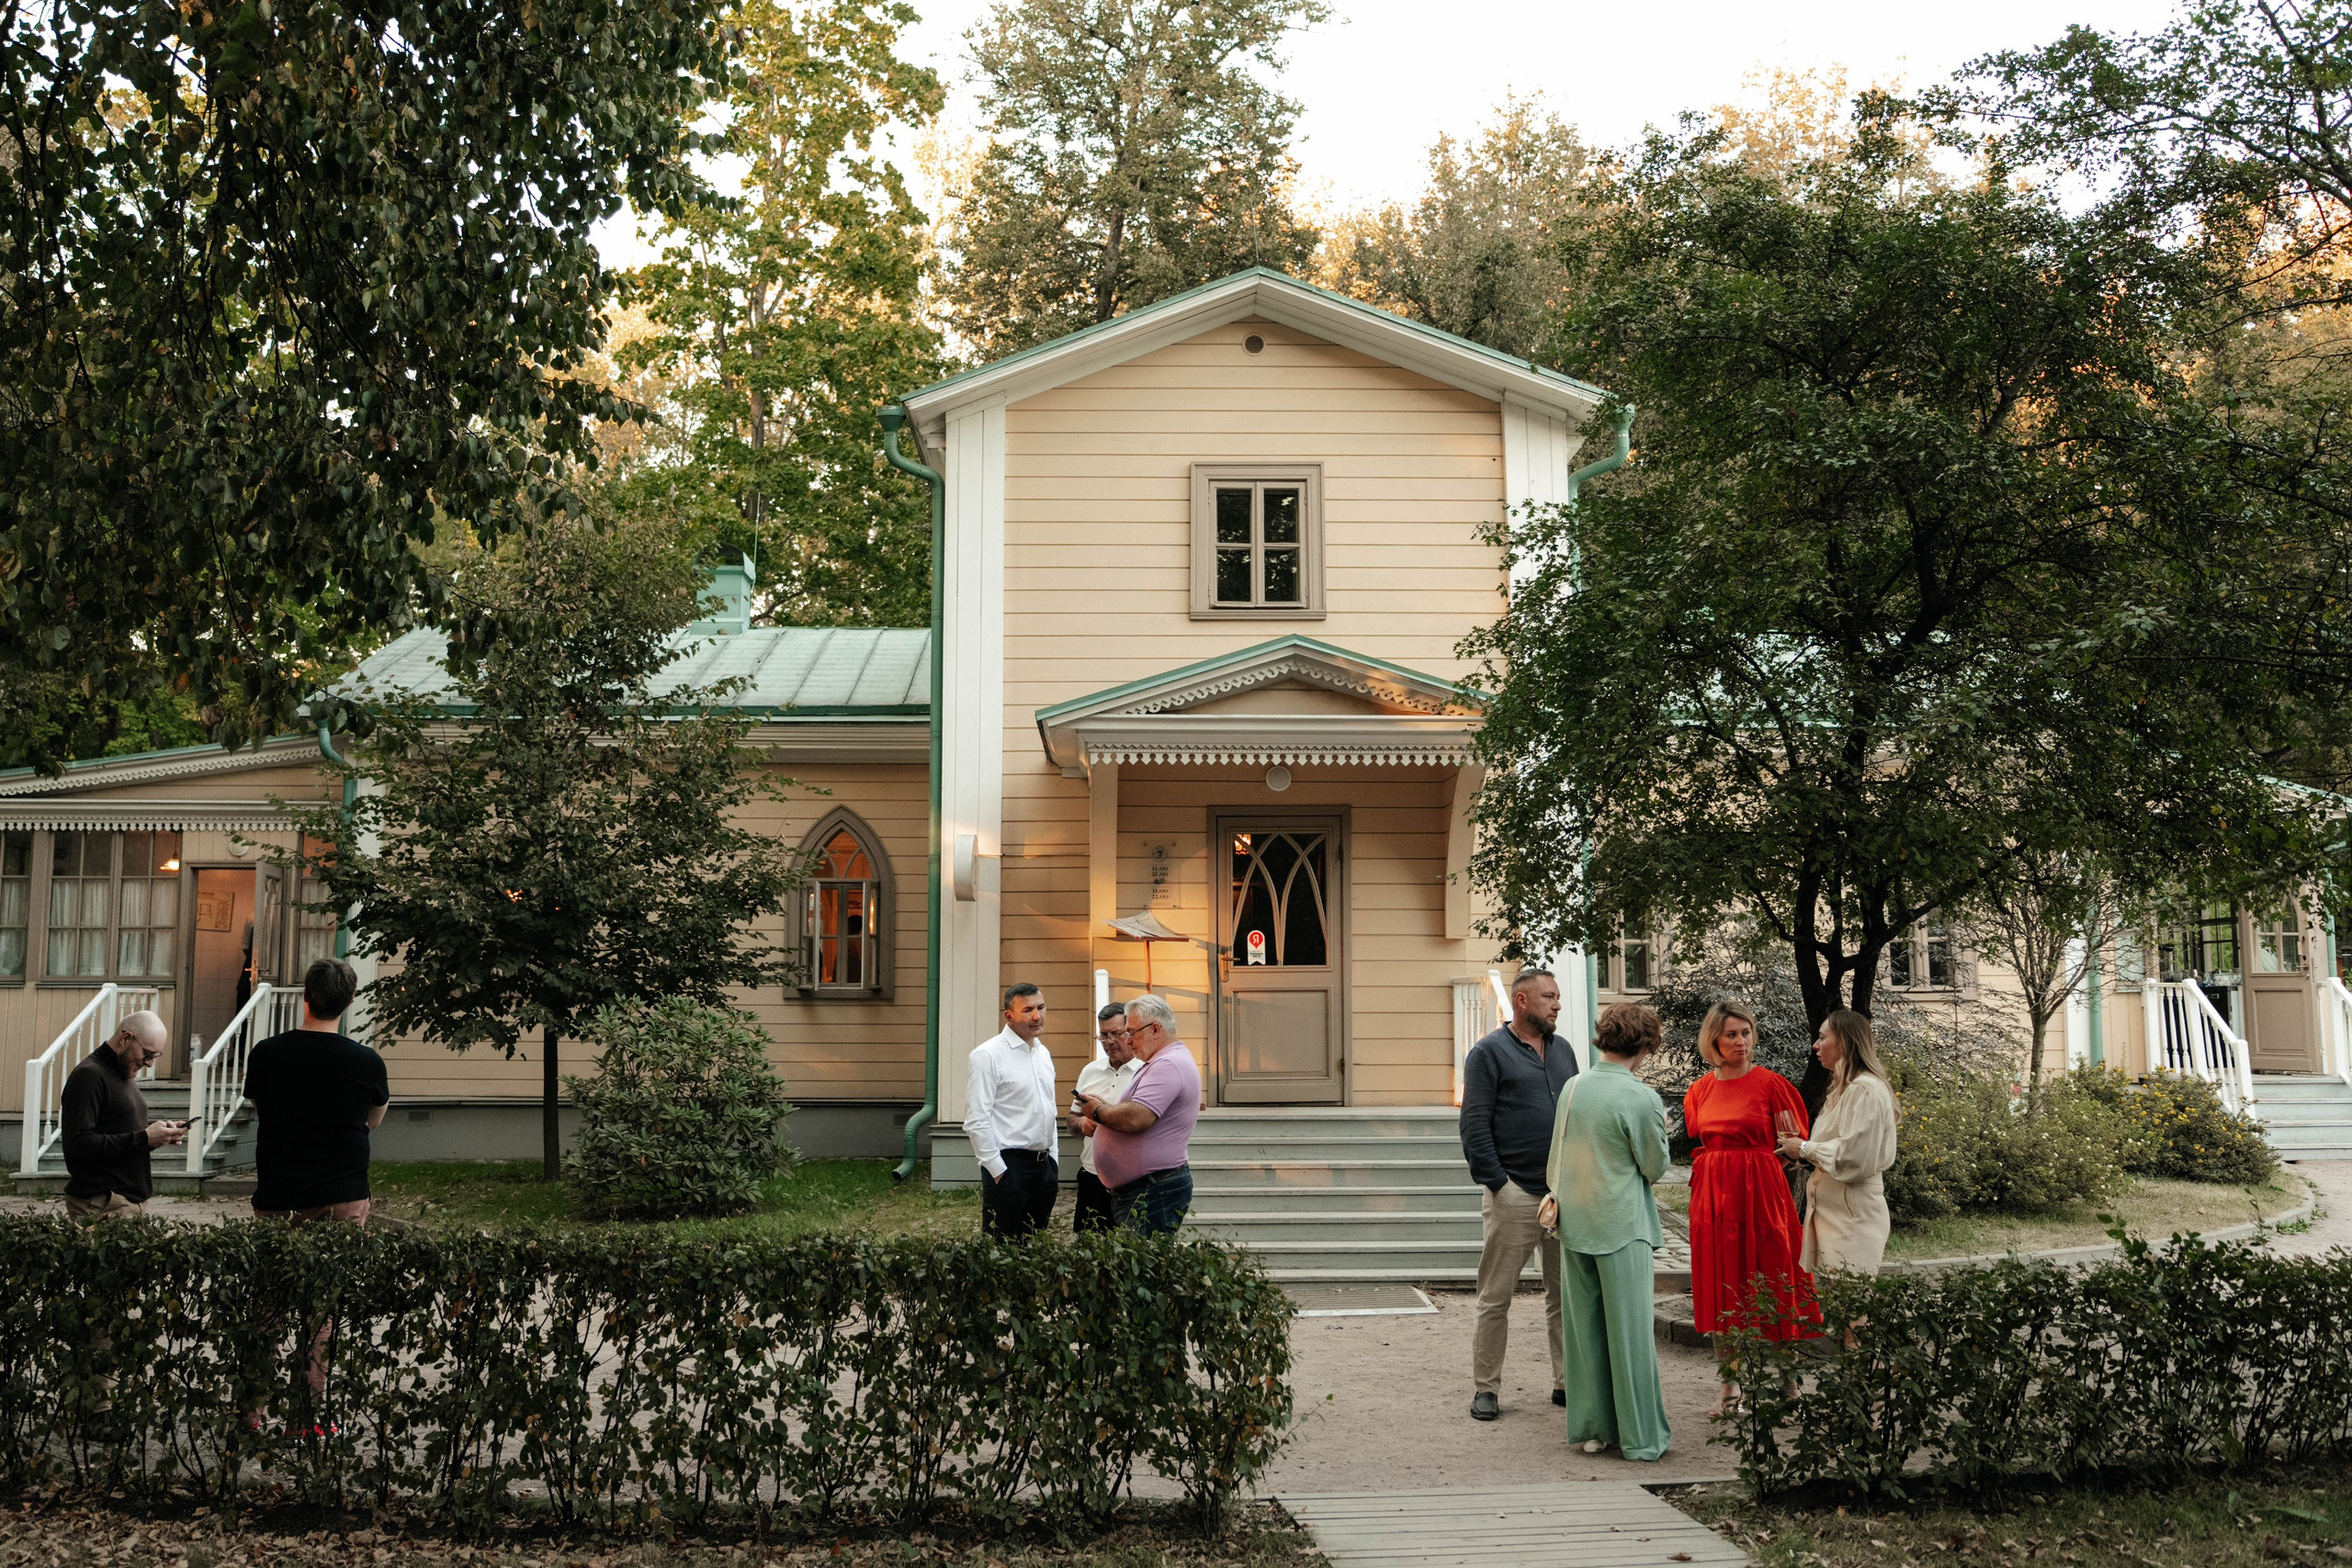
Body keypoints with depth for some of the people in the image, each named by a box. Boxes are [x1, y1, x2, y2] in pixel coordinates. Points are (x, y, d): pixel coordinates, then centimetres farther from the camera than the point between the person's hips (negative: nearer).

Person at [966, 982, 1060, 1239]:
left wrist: (1053, 1161, 16)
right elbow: (976, 1120, -13)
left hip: (1044, 1166, 7)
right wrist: (997, 1170, -14)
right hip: (1008, 1167, -7)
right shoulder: (988, 1055, -9)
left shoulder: (1043, 1054, 15)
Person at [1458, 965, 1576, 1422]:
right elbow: (1475, 1125, -7)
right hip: (1515, 1193, -6)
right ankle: (1485, 1388, 7)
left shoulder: (1563, 1051, 16)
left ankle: (1567, 1382, 18)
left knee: (1566, 1294, 9)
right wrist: (1496, 1182, -13)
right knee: (1496, 1297, -1)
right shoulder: (1489, 1053, -3)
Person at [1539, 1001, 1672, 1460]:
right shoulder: (1642, 1098, -15)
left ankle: (1591, 1427, 20)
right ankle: (1640, 1435, 9)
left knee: (1585, 1329, 12)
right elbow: (1655, 1167, -5)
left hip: (1575, 1223, 6)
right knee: (1630, 1330, 3)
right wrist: (1659, 1129, 11)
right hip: (1622, 1227, -5)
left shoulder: (1572, 1088, 3)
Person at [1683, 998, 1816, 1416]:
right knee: (1720, 1290, 7)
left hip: (1760, 1193, -4)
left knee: (1767, 1288, -2)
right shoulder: (1701, 1089, 9)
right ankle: (1728, 1384, 17)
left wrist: (1788, 1144, -19)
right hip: (1713, 1194, 4)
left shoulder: (1770, 1083, -3)